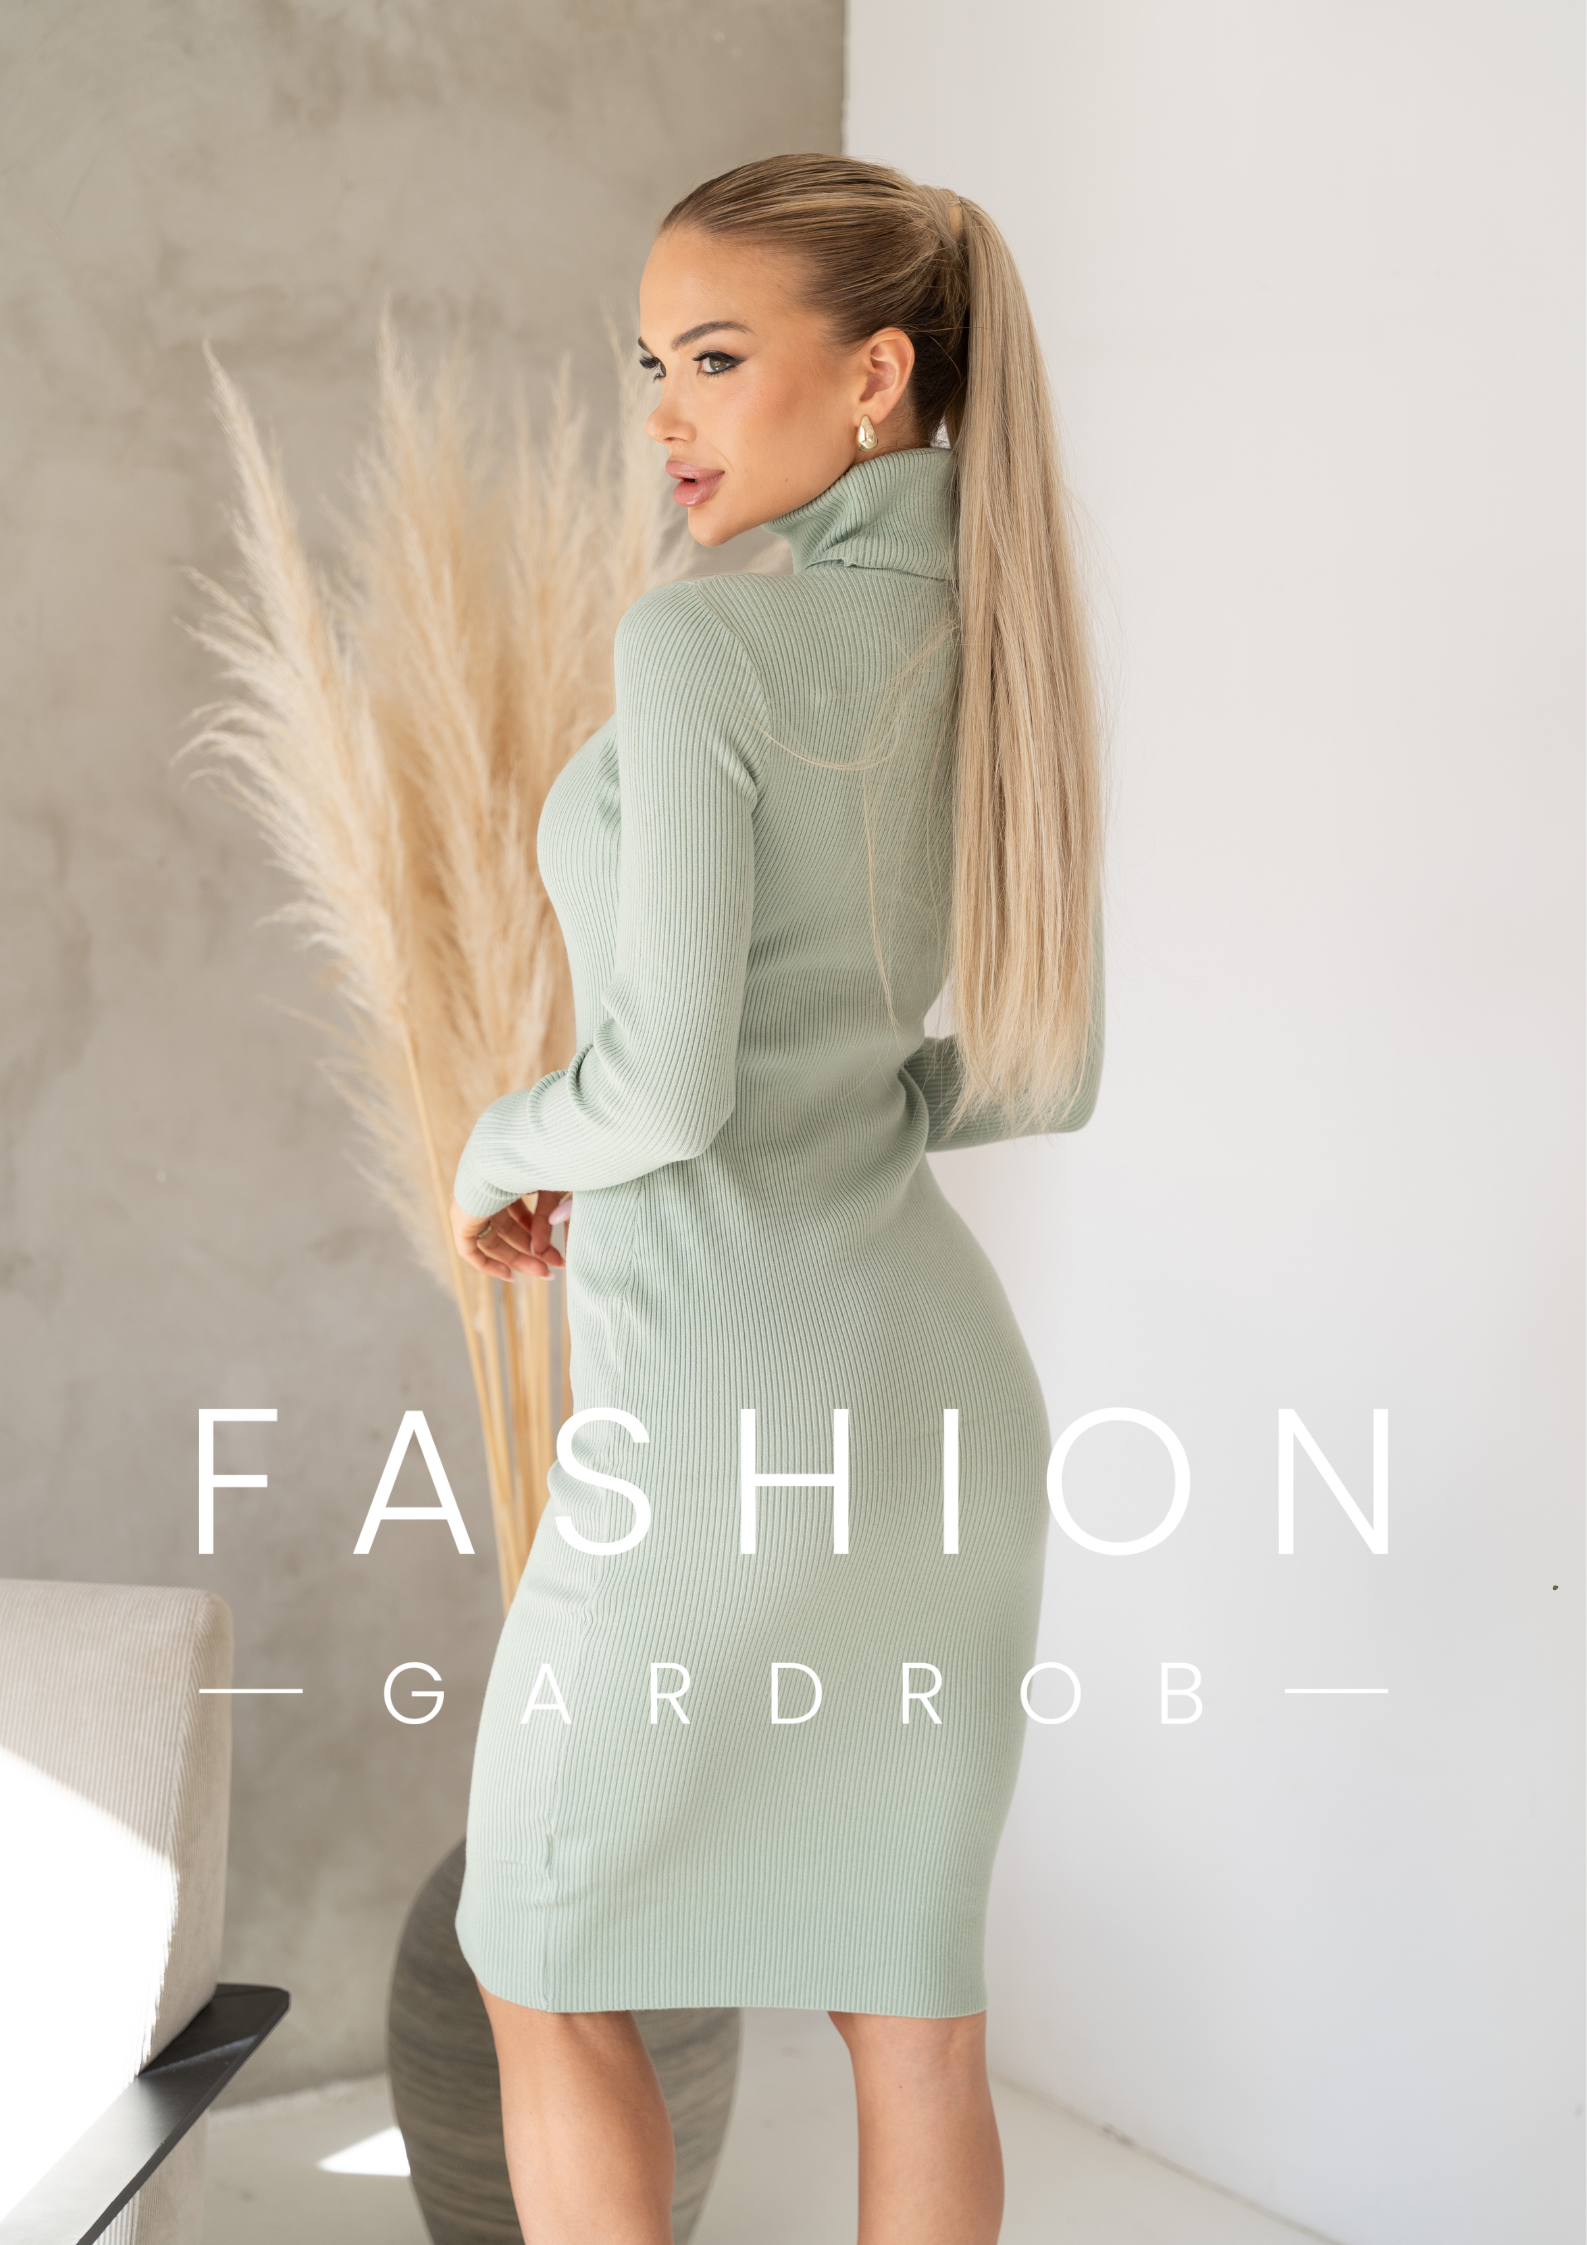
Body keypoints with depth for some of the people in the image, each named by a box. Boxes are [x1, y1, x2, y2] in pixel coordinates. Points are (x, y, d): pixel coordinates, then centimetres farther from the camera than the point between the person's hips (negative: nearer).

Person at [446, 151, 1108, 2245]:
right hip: (931, 1384, 7)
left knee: (543, 1963, 15)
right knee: (905, 1991, 17)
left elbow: (664, 1083, -21)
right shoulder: (1003, 653, 6)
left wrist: (502, 1149, 1)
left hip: (741, 1415, -7)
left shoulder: (699, 642, -18)